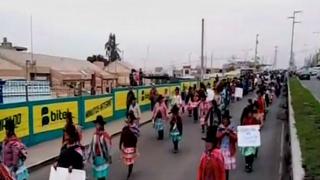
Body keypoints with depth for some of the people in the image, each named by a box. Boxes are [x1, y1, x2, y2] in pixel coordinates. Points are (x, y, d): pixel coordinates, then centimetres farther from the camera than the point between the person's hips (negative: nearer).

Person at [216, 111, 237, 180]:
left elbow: (235, 138, -5)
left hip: (229, 150, 0)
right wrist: (223, 132, -18)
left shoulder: (232, 128, 0)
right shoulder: (219, 128, 1)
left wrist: (229, 133, -16)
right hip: (221, 149, 0)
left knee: (227, 166, 6)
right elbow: (217, 136, -10)